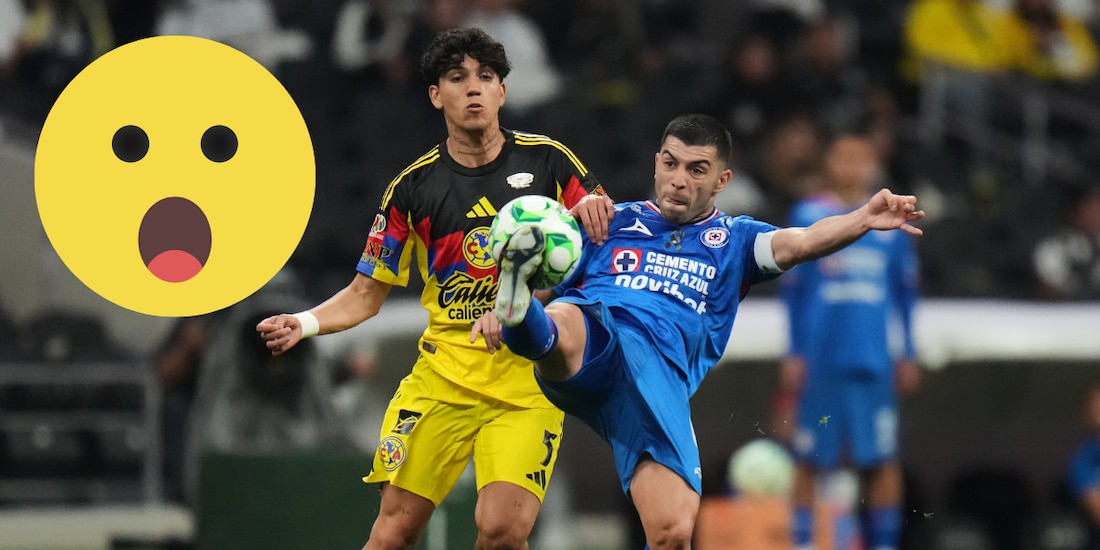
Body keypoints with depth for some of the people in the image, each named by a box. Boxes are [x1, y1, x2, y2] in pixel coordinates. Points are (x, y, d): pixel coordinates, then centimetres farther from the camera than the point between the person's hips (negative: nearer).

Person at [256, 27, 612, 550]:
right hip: (445, 373, 1)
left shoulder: (547, 160, 2)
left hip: (529, 383, -1)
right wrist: (304, 324, -10)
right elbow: (367, 292, 9)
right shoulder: (413, 187, 4)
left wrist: (594, 208, -13)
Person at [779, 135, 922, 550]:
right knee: (811, 461, 0)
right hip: (821, 361, -2)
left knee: (883, 461, -2)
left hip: (874, 362, 2)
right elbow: (792, 289, 3)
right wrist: (794, 353, -1)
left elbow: (905, 292, 16)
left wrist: (907, 354, 13)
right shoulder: (807, 216, 3)